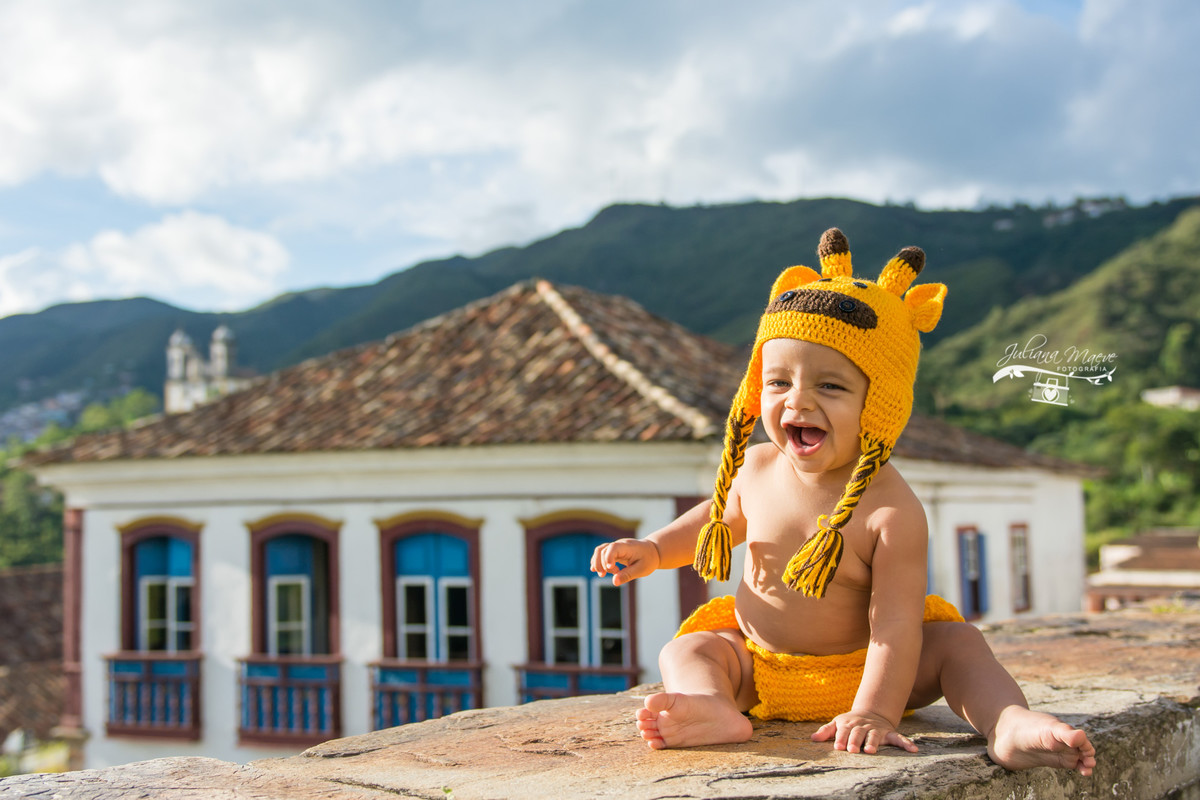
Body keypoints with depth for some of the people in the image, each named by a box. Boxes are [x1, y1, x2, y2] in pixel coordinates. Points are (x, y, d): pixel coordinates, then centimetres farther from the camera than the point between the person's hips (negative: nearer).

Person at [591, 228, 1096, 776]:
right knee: (685, 650, -16)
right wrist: (653, 550, 2)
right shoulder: (756, 468, -9)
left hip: (859, 668, -4)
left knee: (957, 643, -21)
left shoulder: (892, 510, -25)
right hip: (759, 667, 4)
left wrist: (873, 713, -39)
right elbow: (718, 518, 16)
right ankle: (716, 712, -46)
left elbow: (895, 625, -29)